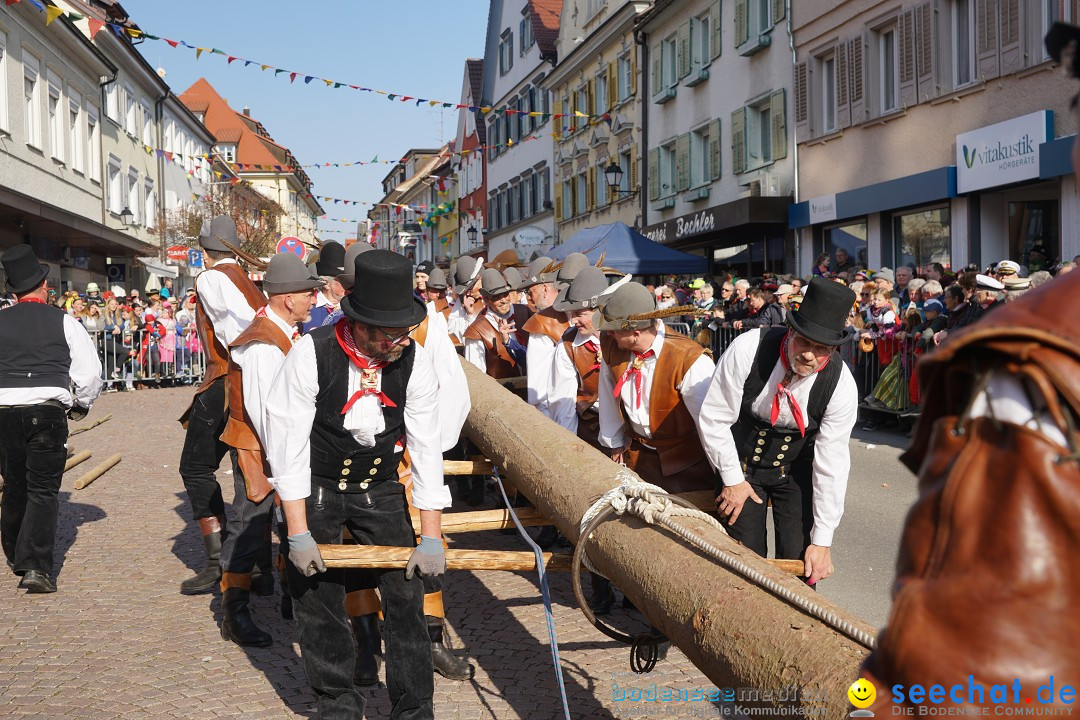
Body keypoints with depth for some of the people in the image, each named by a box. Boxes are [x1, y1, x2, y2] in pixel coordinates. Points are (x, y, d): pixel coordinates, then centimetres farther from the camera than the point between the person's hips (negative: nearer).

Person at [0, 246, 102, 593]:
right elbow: (91, 370, 0)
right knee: (43, 491, 1)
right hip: (48, 411, -2)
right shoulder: (63, 322, 0)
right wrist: (81, 405, 16)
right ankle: (35, 566, -11)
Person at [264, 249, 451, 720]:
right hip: (315, 488, -2)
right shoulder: (311, 355, -24)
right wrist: (298, 532, -19)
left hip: (380, 487, 2)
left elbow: (426, 448, -11)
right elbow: (289, 442, -19)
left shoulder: (415, 361, -15)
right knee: (318, 597, 2)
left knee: (405, 593, -2)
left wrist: (431, 536, -12)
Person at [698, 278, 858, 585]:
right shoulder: (748, 349, -28)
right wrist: (732, 479, -9)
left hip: (796, 471, 1)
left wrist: (822, 541, -14)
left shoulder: (841, 386, -23)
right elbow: (713, 418, -16)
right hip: (741, 465, -1)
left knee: (799, 564, -5)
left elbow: (831, 465, -17)